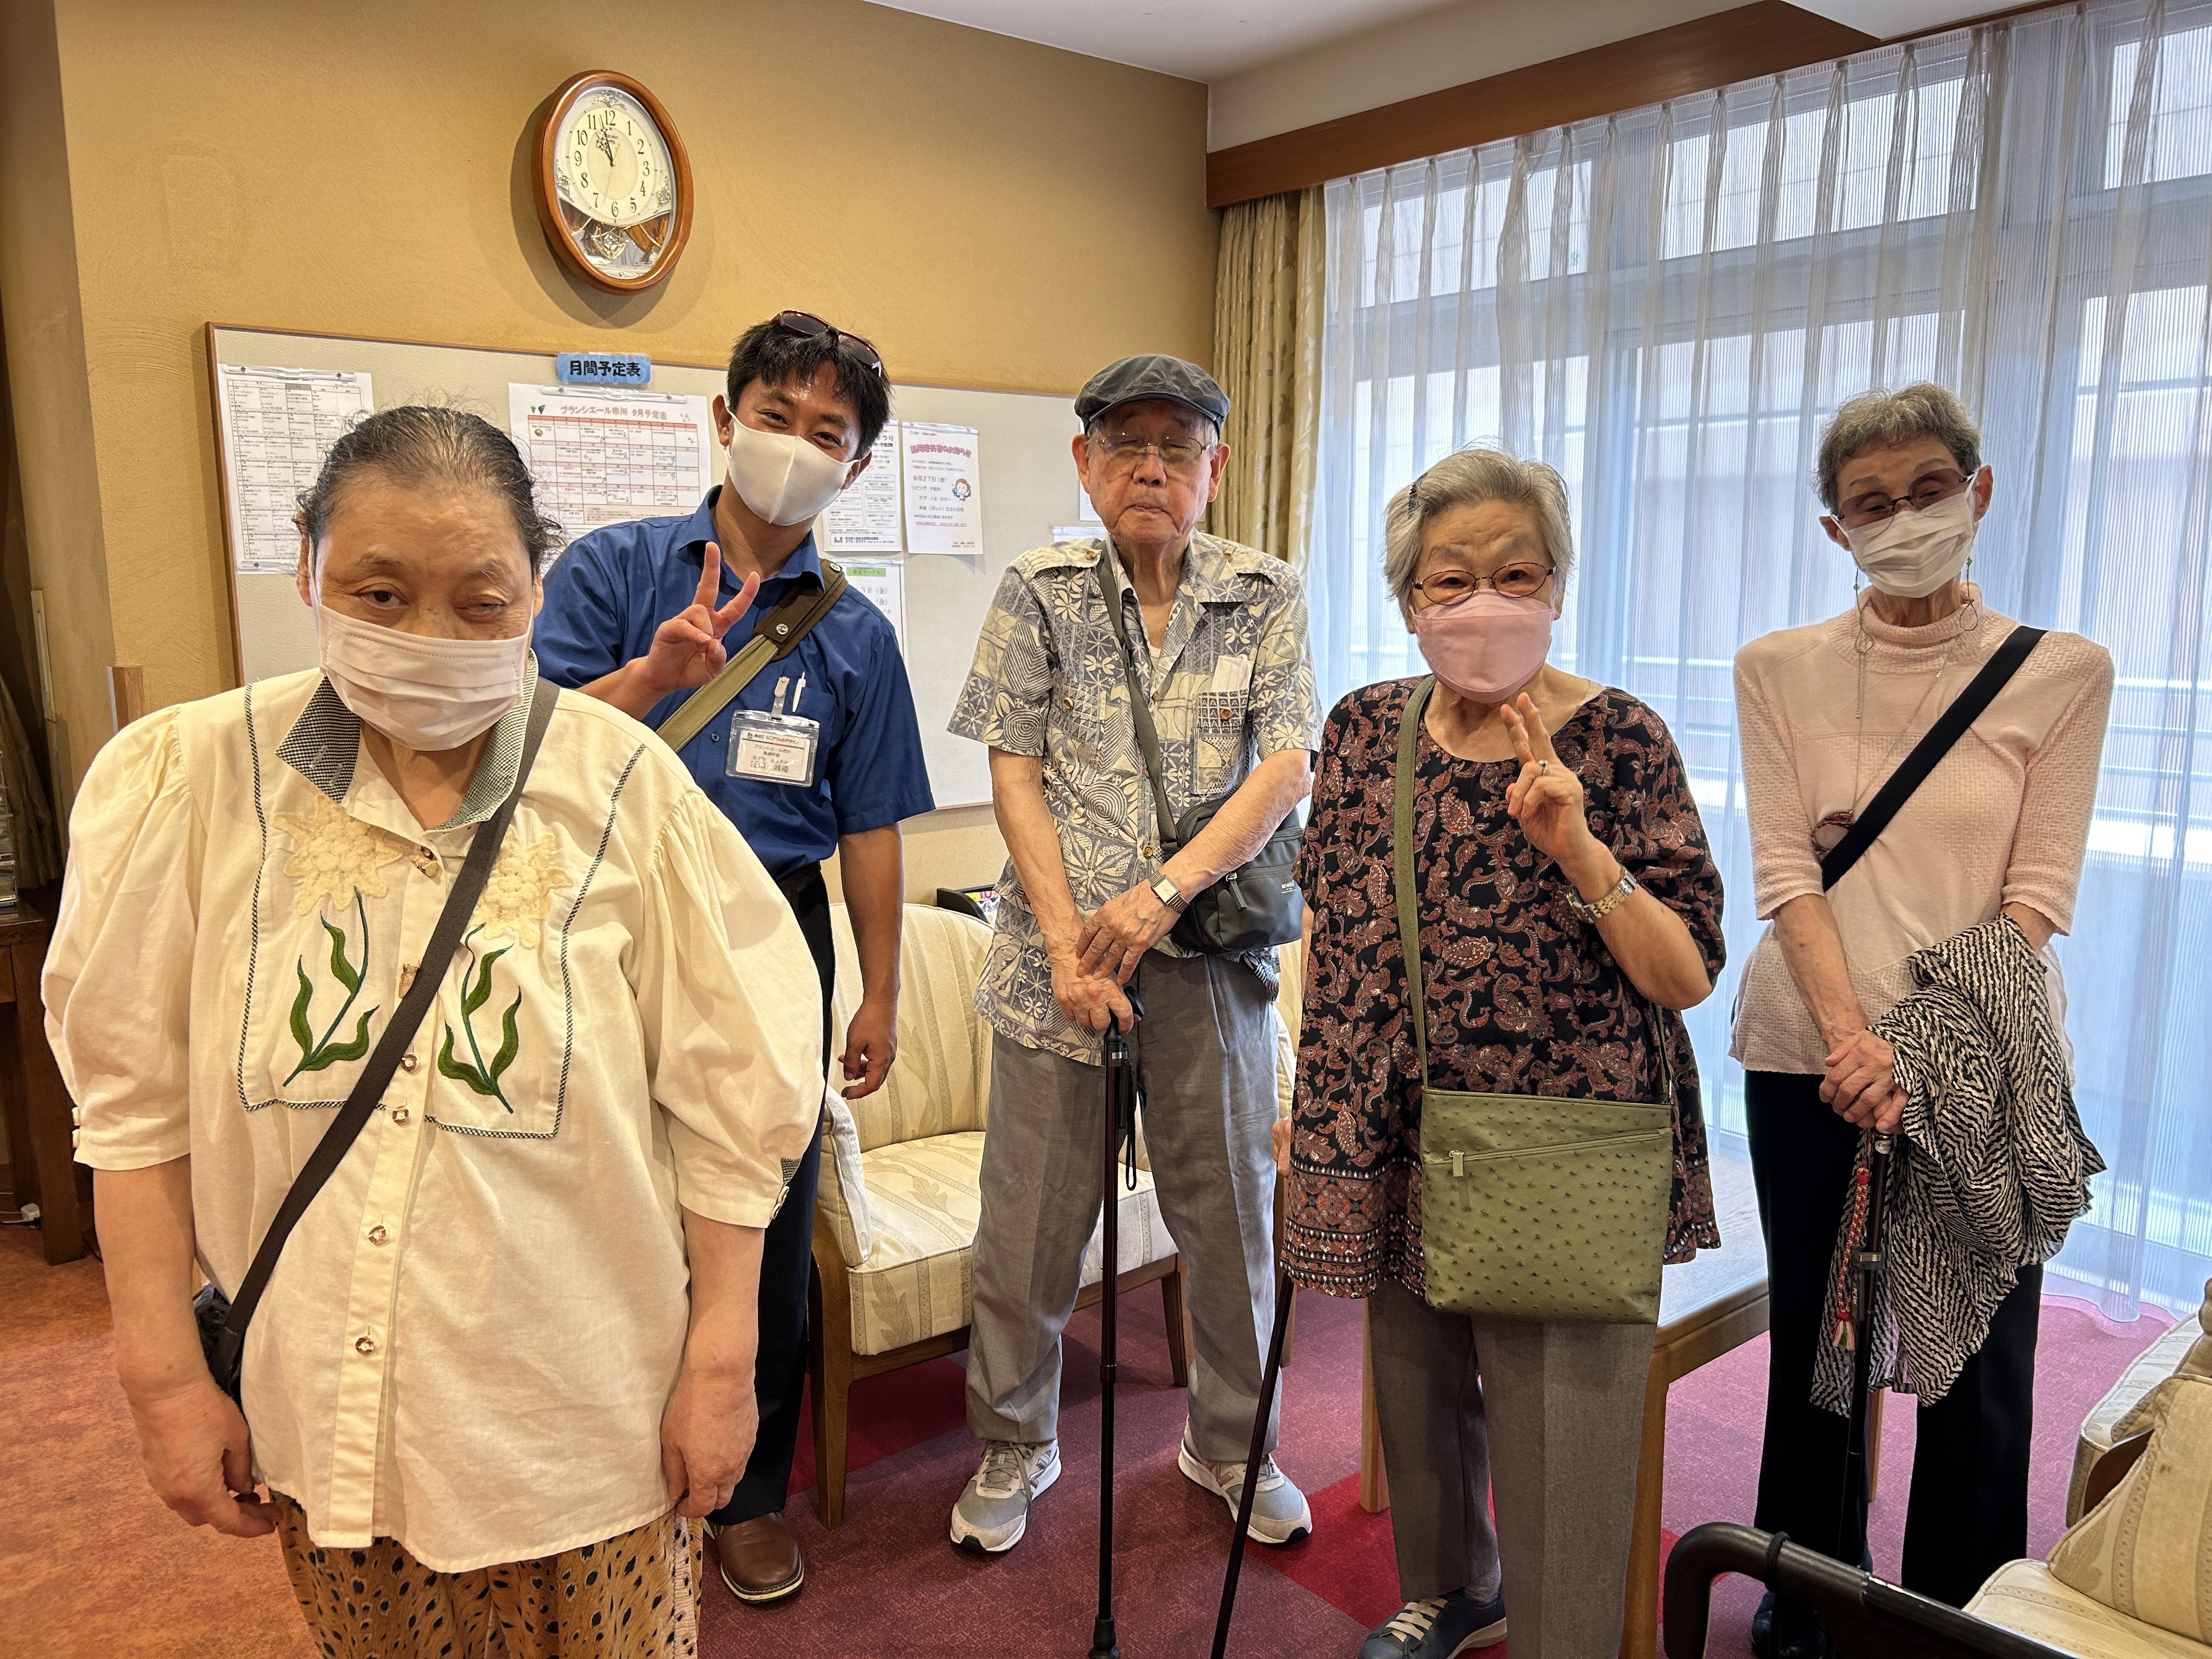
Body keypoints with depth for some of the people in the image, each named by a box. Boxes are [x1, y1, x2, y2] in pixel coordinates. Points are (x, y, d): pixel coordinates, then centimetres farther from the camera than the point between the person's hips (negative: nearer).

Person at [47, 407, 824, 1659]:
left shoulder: (630, 788, -11)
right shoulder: (195, 778, -6)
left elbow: (727, 1100, -8)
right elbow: (142, 1096, 1)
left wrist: (721, 1363, -5)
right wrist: (164, 1372, 2)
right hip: (319, 1406, 2)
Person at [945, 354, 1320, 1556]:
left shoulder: (1267, 597, 4)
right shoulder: (1037, 592, 3)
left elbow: (1287, 768, -5)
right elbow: (1014, 776, -1)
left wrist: (1163, 891, -17)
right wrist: (1067, 941, -11)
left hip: (1209, 957, 1)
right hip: (1059, 950, 0)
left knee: (1232, 1209, 11)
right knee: (1031, 1218, 8)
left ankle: (1231, 1443, 35)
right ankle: (1013, 1447, 32)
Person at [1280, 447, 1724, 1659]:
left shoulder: (1617, 739, -10)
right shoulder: (1364, 730, 1)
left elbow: (1688, 978, -13)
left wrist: (1576, 846, -27)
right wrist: (1307, 1102, 12)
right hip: (1395, 1141, 5)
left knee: (1556, 1436, 4)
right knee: (1416, 1393, 22)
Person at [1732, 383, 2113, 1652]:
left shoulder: (2063, 675, 0)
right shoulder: (1782, 669, 2)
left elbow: (2039, 897, -5)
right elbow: (1786, 873, -5)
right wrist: (1854, 1037, -18)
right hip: (1811, 1057, 1)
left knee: (1980, 1366, 7)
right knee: (1814, 1344, 12)